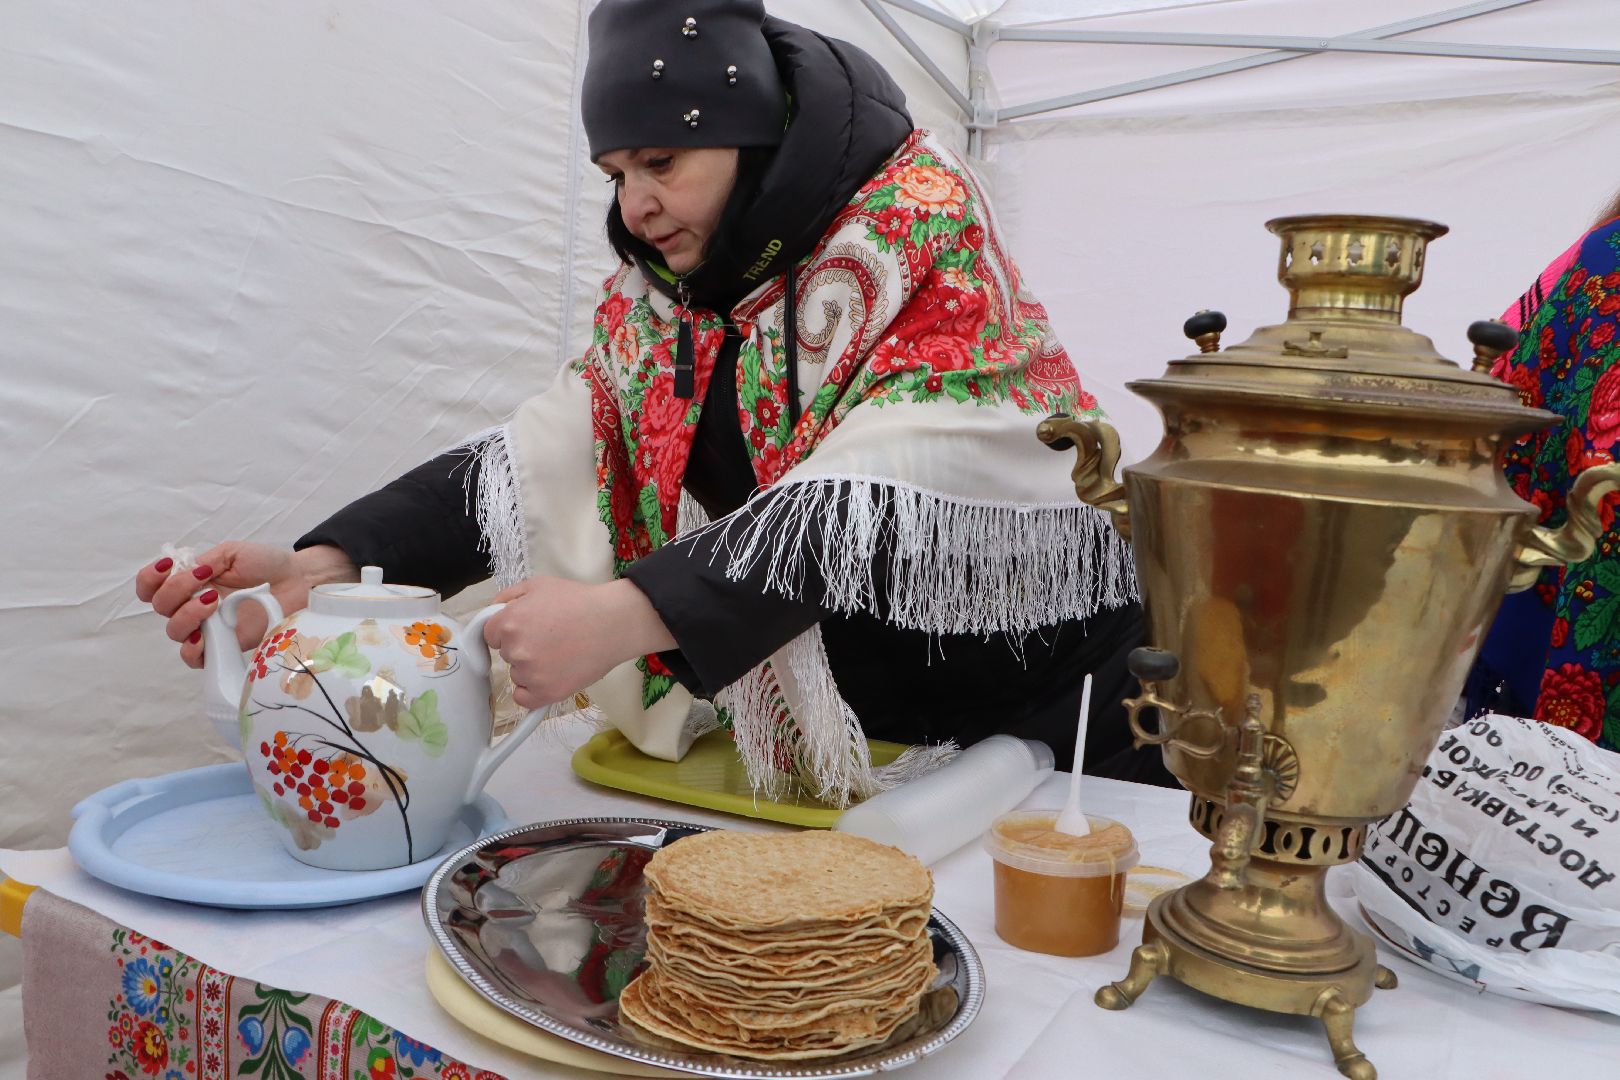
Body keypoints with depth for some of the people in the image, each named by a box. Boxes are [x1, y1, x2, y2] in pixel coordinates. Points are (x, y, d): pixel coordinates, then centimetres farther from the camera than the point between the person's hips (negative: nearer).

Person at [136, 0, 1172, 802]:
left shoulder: (924, 232, -18)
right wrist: (326, 564, -20)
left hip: (1043, 707, -4)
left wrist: (628, 613, -40)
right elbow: (537, 459, -7)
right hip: (822, 733, 5)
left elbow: (874, 500, -31)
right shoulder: (666, 298, 2)